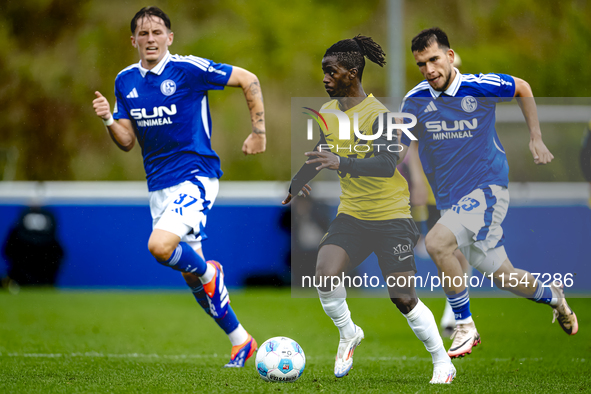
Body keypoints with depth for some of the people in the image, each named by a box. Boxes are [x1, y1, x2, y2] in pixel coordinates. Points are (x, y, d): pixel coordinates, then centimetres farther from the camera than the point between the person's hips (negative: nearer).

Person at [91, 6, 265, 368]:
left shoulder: (188, 69, -11)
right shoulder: (126, 81, 7)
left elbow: (248, 79, -3)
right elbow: (128, 141, 9)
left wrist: (259, 132, -4)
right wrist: (108, 120, -11)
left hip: (196, 176, -7)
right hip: (159, 185, 7)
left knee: (160, 246, -28)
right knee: (191, 274, 9)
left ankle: (209, 273, 3)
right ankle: (240, 341, 23)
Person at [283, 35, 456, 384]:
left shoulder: (378, 115, -16)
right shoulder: (328, 112, 6)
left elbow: (387, 164, -30)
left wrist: (342, 163, -43)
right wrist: (296, 184, 40)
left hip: (391, 217, -6)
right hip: (351, 214, 6)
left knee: (403, 298, -7)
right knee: (325, 274, -18)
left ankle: (443, 362, 11)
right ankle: (348, 334, 9)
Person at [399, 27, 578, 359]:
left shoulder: (481, 87, -12)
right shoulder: (415, 101, -3)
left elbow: (523, 88, 8)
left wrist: (536, 140, 9)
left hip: (487, 186, -4)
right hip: (450, 198, 5)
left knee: (437, 242, -28)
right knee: (500, 276, 7)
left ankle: (465, 327, -14)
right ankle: (552, 295, 38)